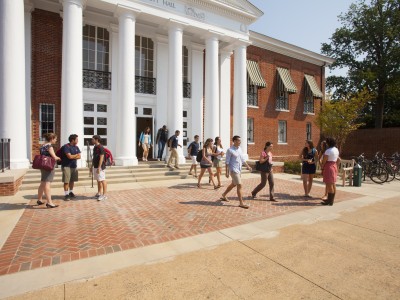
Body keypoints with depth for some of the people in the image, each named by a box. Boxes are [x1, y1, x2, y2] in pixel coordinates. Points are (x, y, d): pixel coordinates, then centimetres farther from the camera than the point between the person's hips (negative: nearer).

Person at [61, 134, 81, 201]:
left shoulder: (76, 147, 9)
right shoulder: (66, 146, -11)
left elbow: (79, 157, 3)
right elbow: (69, 156, -20)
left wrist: (73, 157, -12)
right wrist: (76, 155, -3)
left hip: (74, 166, 6)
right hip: (67, 166, -6)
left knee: (72, 180, 13)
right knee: (66, 181, -3)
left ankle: (71, 192, 27)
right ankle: (66, 195, 4)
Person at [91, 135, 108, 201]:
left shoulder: (100, 147, -15)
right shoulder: (95, 147, 14)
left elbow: (101, 158, -19)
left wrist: (99, 167, -22)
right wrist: (92, 166, 20)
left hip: (100, 167, -9)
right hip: (95, 166, 9)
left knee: (102, 180, -5)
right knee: (98, 180, 15)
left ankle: (104, 195, -1)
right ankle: (99, 193, 25)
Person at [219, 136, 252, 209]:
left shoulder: (239, 149, 9)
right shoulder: (230, 150, -14)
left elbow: (242, 159, 18)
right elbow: (227, 162, -12)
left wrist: (247, 166, 14)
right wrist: (227, 172, -14)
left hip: (238, 170, 9)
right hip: (233, 170, -9)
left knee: (233, 184, 19)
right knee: (239, 185, -9)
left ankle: (223, 196, 36)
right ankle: (241, 203, -1)